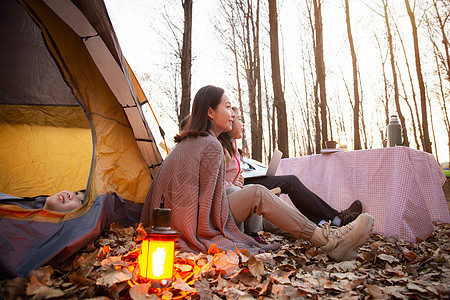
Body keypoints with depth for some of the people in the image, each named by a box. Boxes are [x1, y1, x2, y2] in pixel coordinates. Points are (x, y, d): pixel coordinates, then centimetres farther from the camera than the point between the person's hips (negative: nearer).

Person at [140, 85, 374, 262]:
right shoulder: (212, 146, -17)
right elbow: (210, 200, -17)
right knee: (258, 194, -10)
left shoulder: (184, 144, 15)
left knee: (256, 193, 5)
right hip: (200, 232, -9)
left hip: (175, 225, 9)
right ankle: (328, 242, -5)